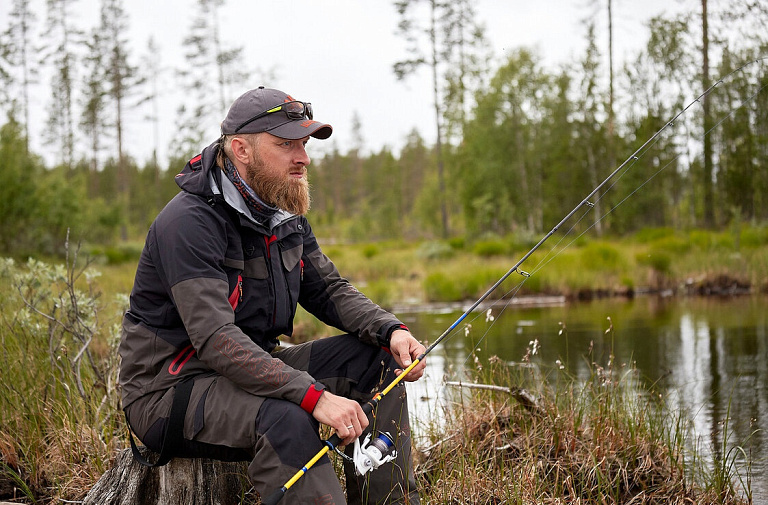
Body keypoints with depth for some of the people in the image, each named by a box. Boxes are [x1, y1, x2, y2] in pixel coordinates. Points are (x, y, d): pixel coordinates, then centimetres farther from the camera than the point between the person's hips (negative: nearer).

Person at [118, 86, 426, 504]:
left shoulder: (286, 216, 7)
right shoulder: (189, 223, -22)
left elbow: (330, 291, 9)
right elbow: (216, 339, -31)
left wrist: (391, 331, -12)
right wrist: (315, 396, -38)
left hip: (254, 369, 9)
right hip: (171, 388, -9)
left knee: (376, 360, -1)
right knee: (286, 418, -36)